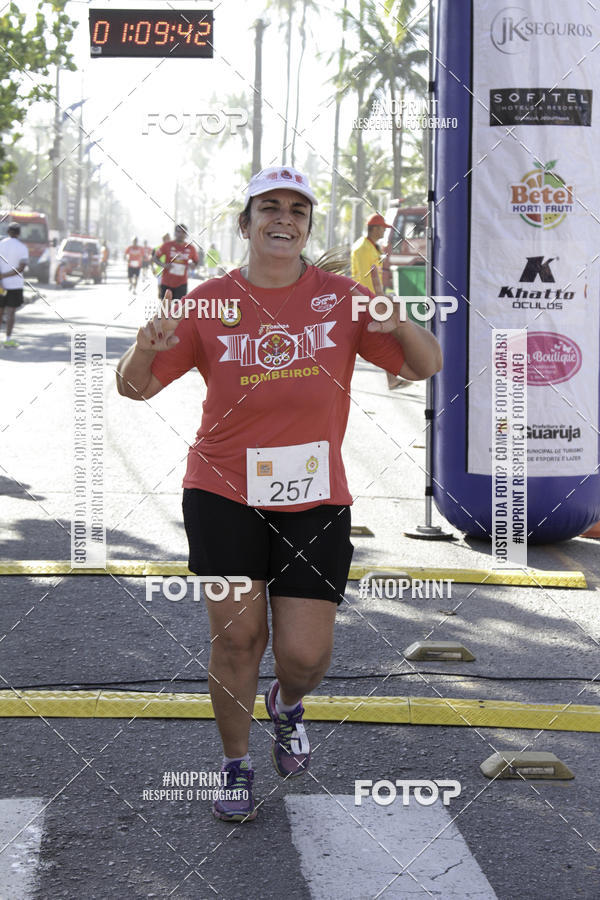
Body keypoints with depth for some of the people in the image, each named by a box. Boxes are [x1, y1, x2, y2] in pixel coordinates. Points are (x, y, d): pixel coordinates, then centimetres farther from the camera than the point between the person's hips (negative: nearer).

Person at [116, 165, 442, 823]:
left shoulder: (341, 299, 2)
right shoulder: (210, 302, 0)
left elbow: (425, 367, 4)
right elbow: (135, 387, 3)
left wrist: (399, 325, -18)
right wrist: (148, 347, -20)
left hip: (314, 499, 1)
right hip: (224, 493, 0)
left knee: (306, 655, -3)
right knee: (236, 636, -2)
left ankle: (286, 705, 36)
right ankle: (235, 765, 23)